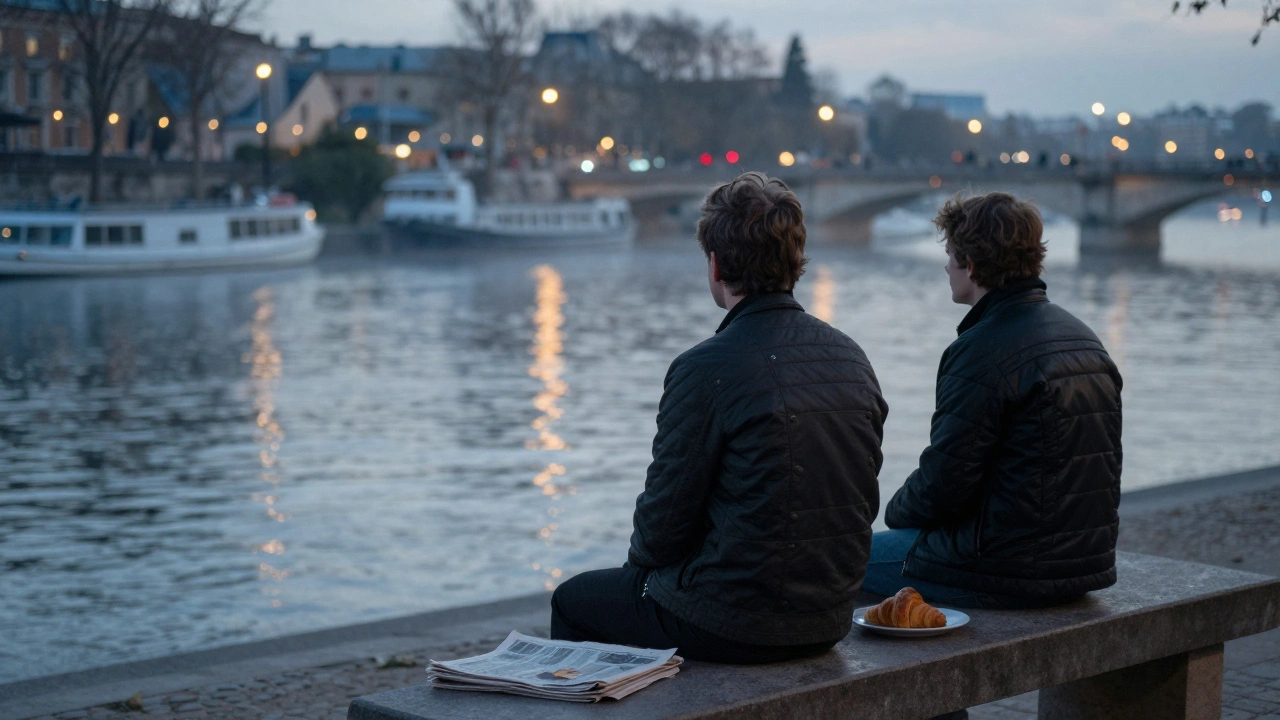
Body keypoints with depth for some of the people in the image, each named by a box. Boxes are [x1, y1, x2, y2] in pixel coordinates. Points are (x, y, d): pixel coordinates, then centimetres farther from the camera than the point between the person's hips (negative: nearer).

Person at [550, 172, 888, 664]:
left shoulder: (707, 370, -19)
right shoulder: (851, 357, 2)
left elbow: (663, 525, -14)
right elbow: (861, 504, 10)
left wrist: (641, 559, 10)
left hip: (737, 623, -7)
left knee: (573, 601, 19)